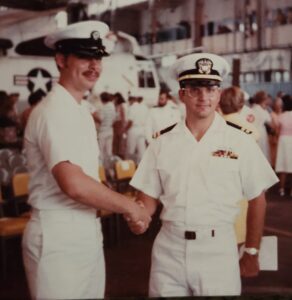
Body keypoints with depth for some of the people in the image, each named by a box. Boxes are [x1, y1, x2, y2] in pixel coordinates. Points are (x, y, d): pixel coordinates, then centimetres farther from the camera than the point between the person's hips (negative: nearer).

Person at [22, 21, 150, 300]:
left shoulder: (81, 110, 12)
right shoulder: (53, 111, -18)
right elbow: (74, 184, -29)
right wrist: (128, 206, -17)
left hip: (87, 232, 9)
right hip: (58, 238, -9)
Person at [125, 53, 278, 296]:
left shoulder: (240, 143, -3)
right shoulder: (162, 144, 3)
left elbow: (257, 200, 3)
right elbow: (149, 196, 7)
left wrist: (251, 254, 3)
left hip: (219, 250, -1)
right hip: (168, 249, 2)